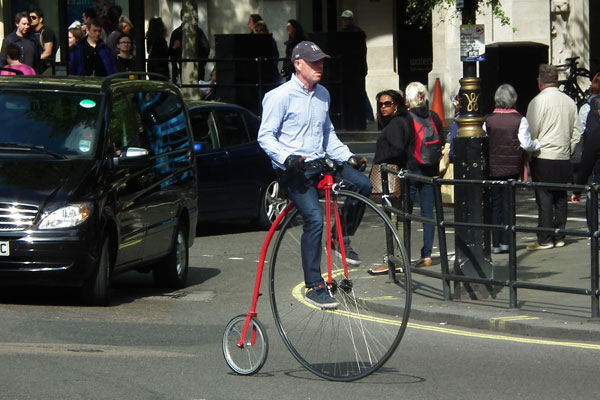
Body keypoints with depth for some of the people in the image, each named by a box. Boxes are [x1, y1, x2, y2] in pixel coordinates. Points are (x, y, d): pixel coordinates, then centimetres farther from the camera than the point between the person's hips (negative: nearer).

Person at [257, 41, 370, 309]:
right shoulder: (280, 96, -7)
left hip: (320, 163, 6)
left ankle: (342, 238, 5)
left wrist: (348, 157, 13)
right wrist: (287, 158, -25)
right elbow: (265, 136, -9)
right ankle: (314, 287, -15)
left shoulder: (323, 95, 15)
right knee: (315, 219, -22)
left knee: (363, 185, -18)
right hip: (293, 170, -6)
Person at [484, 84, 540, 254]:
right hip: (512, 168, 0)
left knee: (495, 204, 6)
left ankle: (496, 243, 4)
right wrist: (538, 144, 12)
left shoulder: (488, 120, -4)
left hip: (493, 168, 0)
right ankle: (506, 241, 5)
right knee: (509, 204, 7)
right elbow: (526, 144, -6)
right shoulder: (519, 120, -7)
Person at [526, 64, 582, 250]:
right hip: (563, 158, 6)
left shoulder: (538, 102, -10)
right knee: (561, 199, 10)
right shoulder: (569, 102, 8)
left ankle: (545, 240, -2)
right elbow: (577, 133, 12)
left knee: (544, 199, -3)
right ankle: (559, 238, 14)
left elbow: (530, 133, -10)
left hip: (543, 158, -6)